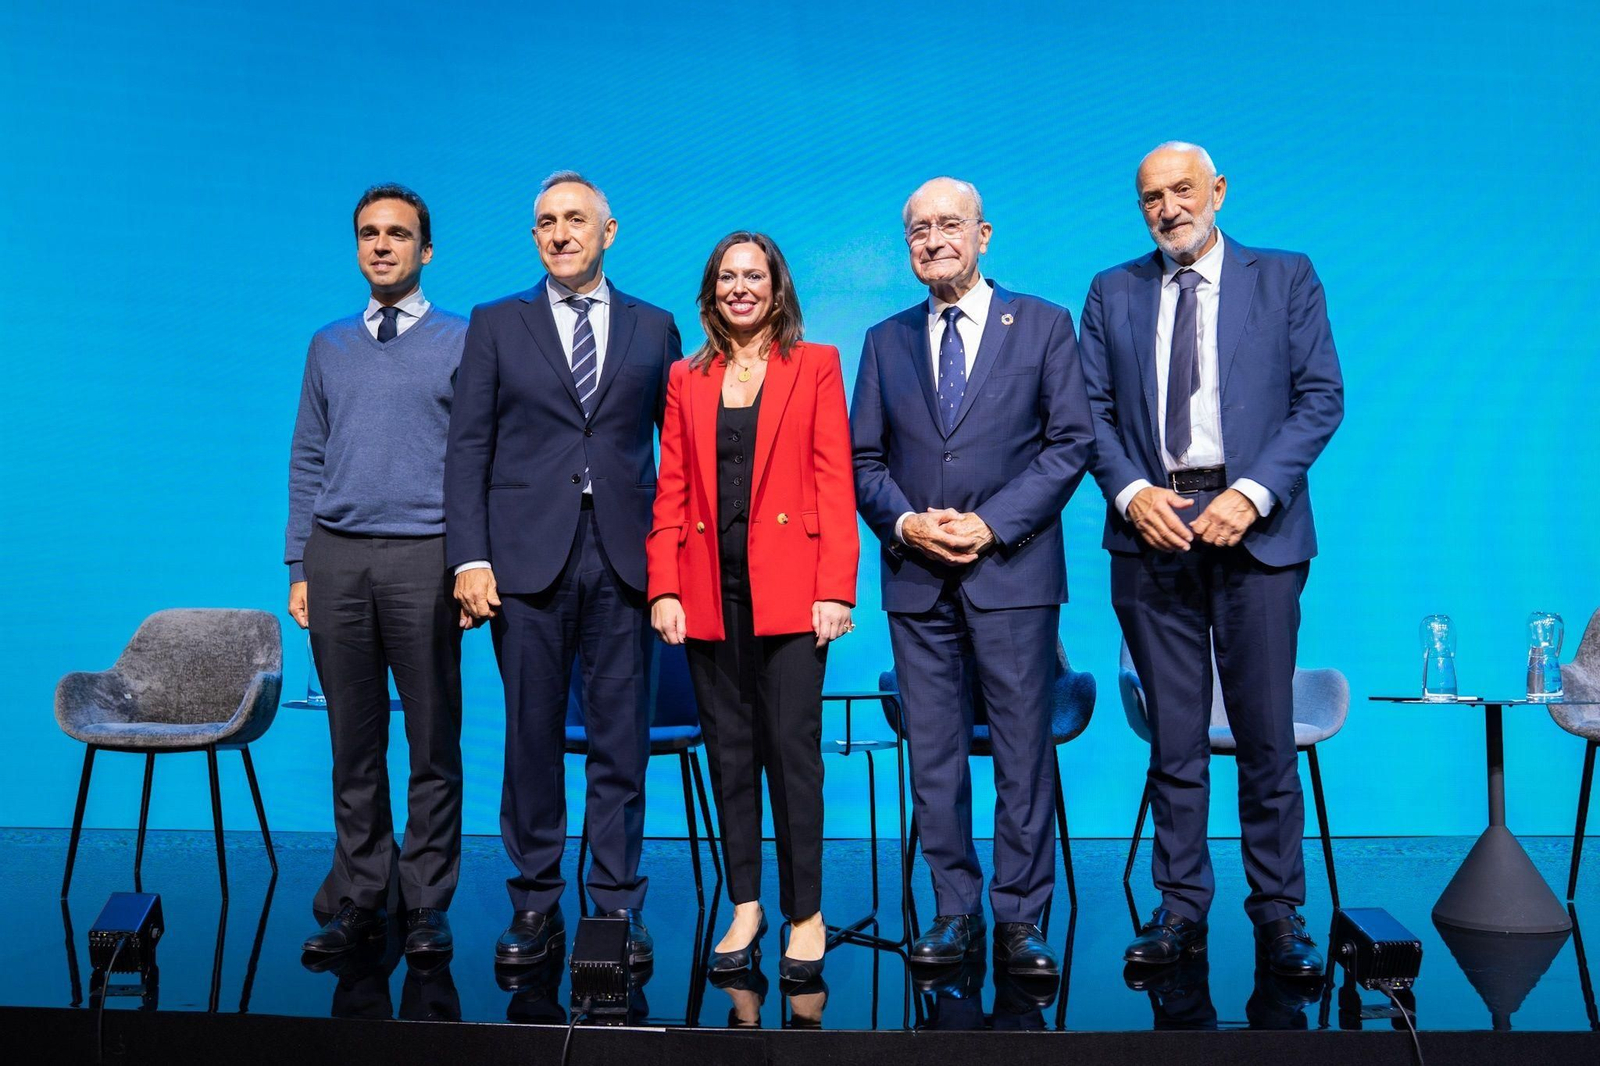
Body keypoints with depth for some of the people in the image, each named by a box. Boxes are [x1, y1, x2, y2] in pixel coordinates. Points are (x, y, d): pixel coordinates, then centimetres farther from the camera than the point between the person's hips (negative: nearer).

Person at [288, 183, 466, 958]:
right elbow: (307, 462, 15)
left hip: (424, 558, -3)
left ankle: (427, 906, 12)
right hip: (337, 558, 3)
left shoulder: (461, 342, 4)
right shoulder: (328, 348, 16)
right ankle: (357, 900, 18)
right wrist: (299, 566, 8)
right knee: (353, 743, 8)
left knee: (433, 743, 1)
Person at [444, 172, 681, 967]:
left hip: (624, 561, 1)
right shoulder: (496, 326, 10)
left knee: (621, 742, 4)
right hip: (527, 559, 0)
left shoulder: (654, 328, 12)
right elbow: (467, 449, 5)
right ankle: (536, 905, 17)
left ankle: (618, 907, 15)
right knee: (531, 738, 4)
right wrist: (469, 558, -5)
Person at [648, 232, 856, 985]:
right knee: (729, 751, 8)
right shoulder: (687, 379, 13)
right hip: (710, 592, 3)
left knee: (793, 750, -3)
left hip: (789, 589, -3)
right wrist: (664, 589, -1)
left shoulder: (815, 365, 6)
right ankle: (744, 907, 19)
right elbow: (671, 491, 9)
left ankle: (806, 915, 9)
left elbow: (835, 481, 0)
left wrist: (835, 589, -8)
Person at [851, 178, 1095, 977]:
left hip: (1013, 571, -3)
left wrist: (992, 523, -11)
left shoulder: (1043, 326, 5)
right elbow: (864, 460, 12)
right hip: (917, 579, 3)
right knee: (933, 754, 6)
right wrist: (906, 523, -7)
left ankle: (1020, 918, 11)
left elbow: (1071, 441, -1)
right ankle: (956, 911, 17)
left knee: (1023, 750, 1)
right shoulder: (885, 341, 14)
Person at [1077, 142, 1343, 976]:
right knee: (1173, 736, 7)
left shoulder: (1286, 278, 7)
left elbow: (1321, 396, 0)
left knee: (1267, 733, 2)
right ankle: (1181, 908, 17)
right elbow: (1093, 411, 7)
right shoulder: (1112, 293, 12)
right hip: (1151, 529, 2)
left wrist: (1252, 493, -12)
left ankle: (1278, 912, 16)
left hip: (1255, 528, -1)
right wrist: (1132, 492, -10)